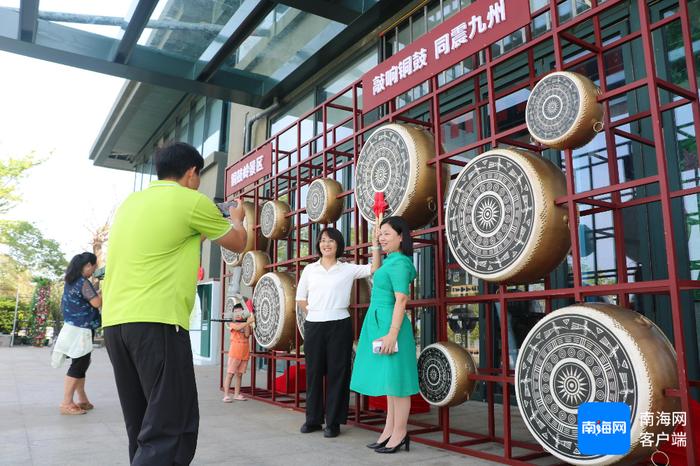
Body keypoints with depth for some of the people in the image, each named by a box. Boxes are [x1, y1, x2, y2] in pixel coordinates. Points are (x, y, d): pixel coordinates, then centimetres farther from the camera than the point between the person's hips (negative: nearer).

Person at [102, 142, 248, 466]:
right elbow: (237, 244, 12)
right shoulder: (192, 201, -2)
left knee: (144, 428, 15)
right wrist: (237, 219, 32)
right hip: (156, 322, -8)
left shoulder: (130, 202, 17)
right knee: (172, 428, -4)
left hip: (114, 322, 8)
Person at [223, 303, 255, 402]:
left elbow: (247, 335, -7)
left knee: (239, 374, 11)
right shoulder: (232, 324, 1)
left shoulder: (246, 325, 12)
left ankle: (236, 394, 18)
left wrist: (248, 322, -9)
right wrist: (248, 321, -31)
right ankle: (226, 395, -4)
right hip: (235, 352, -4)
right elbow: (238, 327, -23)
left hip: (245, 352, 4)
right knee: (230, 374, -6)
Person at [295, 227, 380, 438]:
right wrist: (313, 312, 5)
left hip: (339, 325, -2)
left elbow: (374, 268, -9)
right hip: (313, 325, 2)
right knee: (314, 371, 9)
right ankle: (313, 419, 23)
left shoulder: (348, 269, 2)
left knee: (337, 372, 2)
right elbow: (300, 298, 15)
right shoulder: (310, 269, 8)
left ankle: (333, 422, 14)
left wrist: (375, 243, -15)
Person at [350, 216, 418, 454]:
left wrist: (392, 333, -21)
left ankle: (399, 434, 7)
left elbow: (401, 301, -19)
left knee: (395, 379, -2)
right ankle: (390, 430, 22)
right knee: (388, 379, 13)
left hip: (389, 324, -10)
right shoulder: (390, 261, 13)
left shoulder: (399, 263, -12)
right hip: (379, 323, 10)